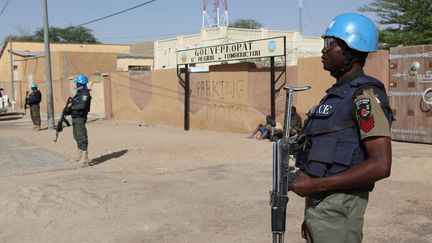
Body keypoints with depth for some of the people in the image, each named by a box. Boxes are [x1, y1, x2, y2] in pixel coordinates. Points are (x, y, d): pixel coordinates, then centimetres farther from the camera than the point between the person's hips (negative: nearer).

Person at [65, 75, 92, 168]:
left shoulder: (85, 93, -14)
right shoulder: (79, 93, 16)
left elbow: (82, 105, -29)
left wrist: (71, 108, -21)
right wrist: (68, 110, 4)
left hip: (80, 118, -10)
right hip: (75, 118, 10)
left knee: (82, 138, -8)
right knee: (77, 138, 16)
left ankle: (84, 159, -6)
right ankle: (80, 157, 25)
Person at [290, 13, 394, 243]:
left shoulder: (365, 95, -15)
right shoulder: (337, 93, 13)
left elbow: (380, 166, -24)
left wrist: (316, 184, -21)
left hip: (337, 206, -9)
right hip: (319, 202, 9)